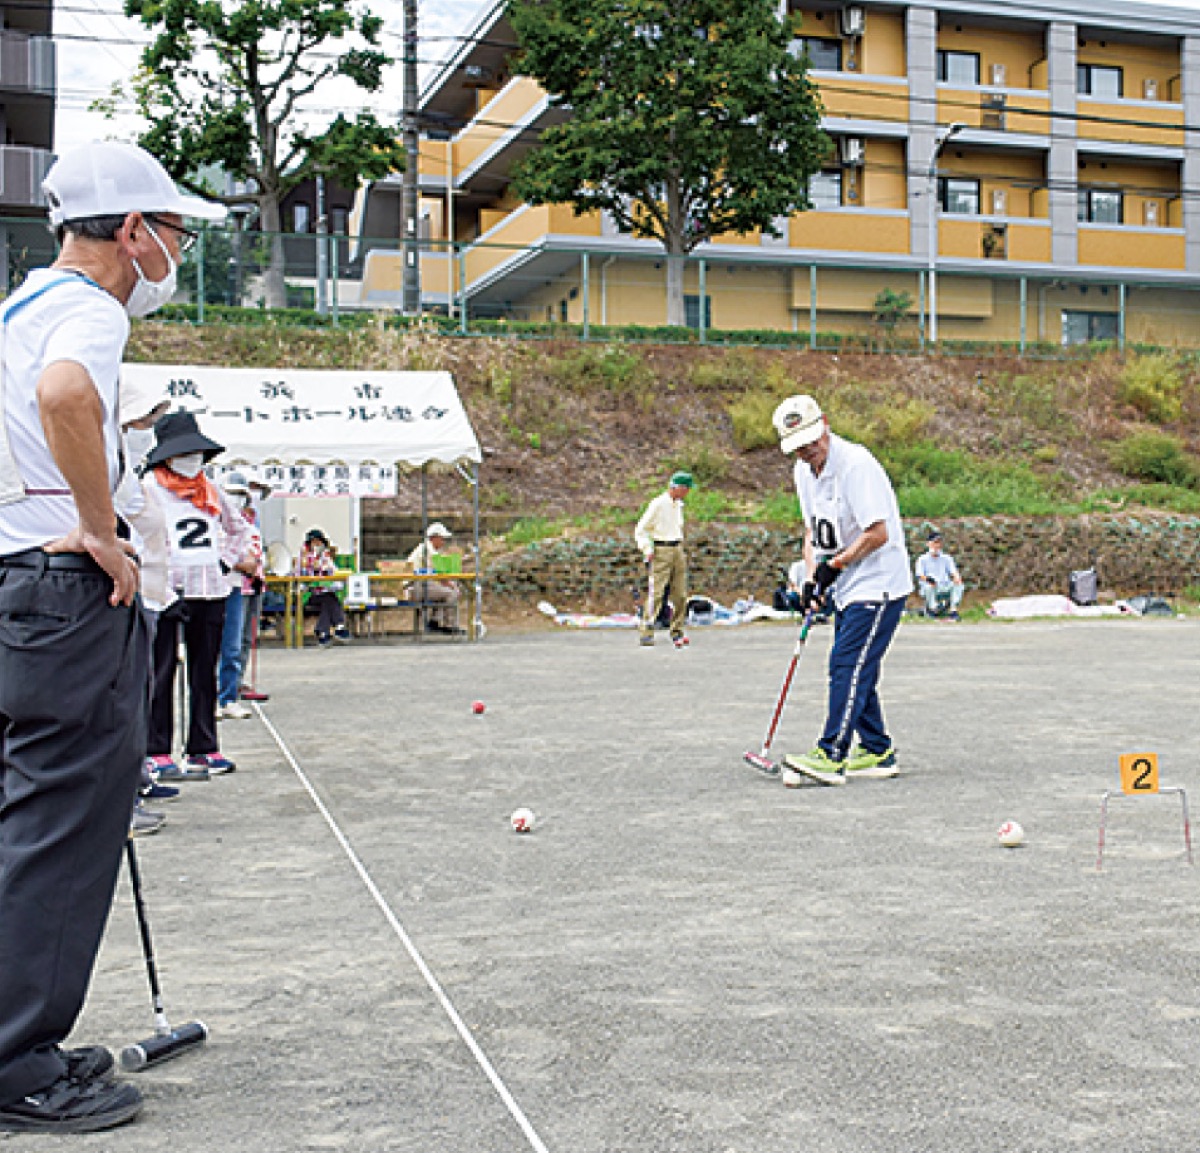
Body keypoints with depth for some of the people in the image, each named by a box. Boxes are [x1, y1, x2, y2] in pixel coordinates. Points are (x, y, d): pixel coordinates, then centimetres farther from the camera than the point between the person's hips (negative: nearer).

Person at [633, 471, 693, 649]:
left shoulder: (678, 505, 14)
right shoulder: (658, 504, -9)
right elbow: (640, 530, -9)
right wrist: (647, 551, -18)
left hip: (677, 550, 7)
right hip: (661, 551, -7)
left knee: (681, 594, 5)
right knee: (656, 593, -14)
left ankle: (677, 631, 12)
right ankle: (647, 634, -15)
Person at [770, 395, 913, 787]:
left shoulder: (856, 464, -21)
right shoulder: (805, 470, 7)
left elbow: (878, 533, -23)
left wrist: (834, 566, -16)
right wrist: (812, 578, 2)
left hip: (879, 584, -9)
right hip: (847, 589, 9)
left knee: (847, 665, -14)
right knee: (856, 672, 11)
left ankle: (831, 756, -14)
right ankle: (877, 752, 21)